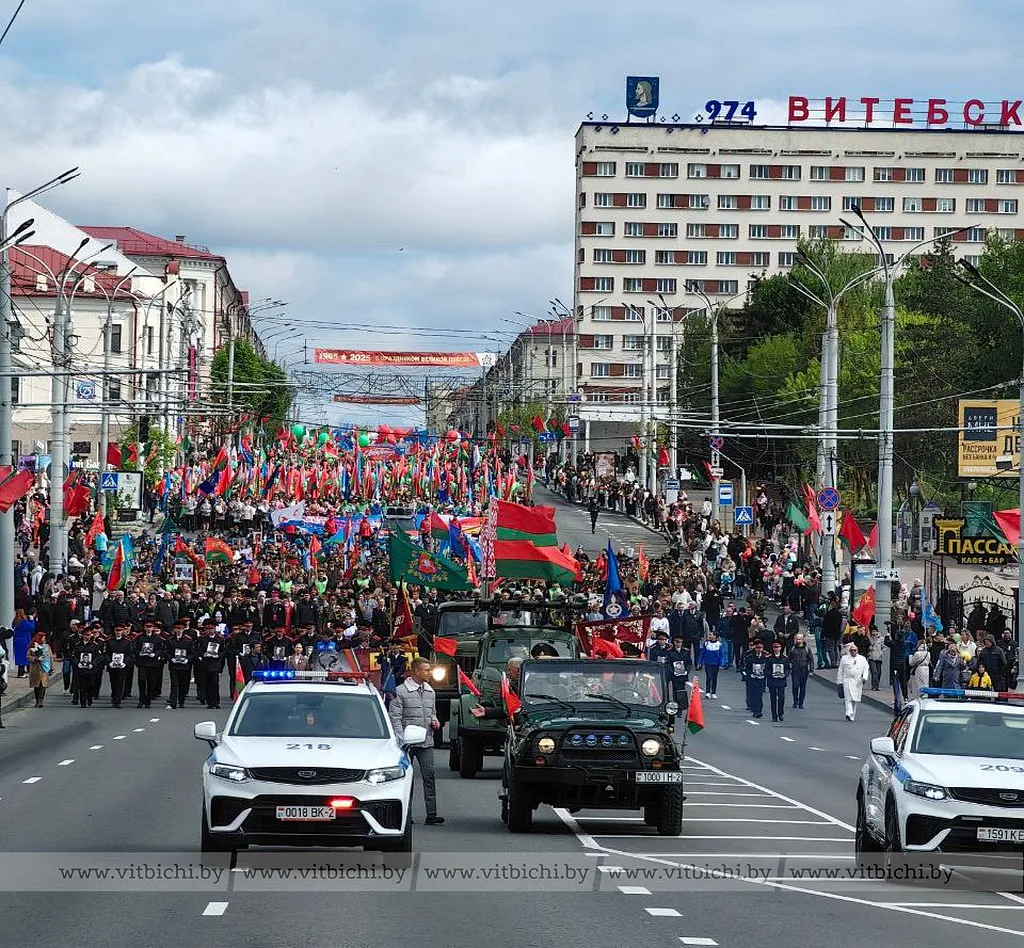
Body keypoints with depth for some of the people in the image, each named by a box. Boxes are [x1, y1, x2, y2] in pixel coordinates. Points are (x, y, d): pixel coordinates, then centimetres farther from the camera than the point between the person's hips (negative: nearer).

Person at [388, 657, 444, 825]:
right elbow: (395, 717, -9)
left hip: (426, 742, 5)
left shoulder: (430, 692, 14)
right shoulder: (401, 691, -6)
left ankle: (431, 814, -6)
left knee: (429, 776, -4)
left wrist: (434, 720, 5)